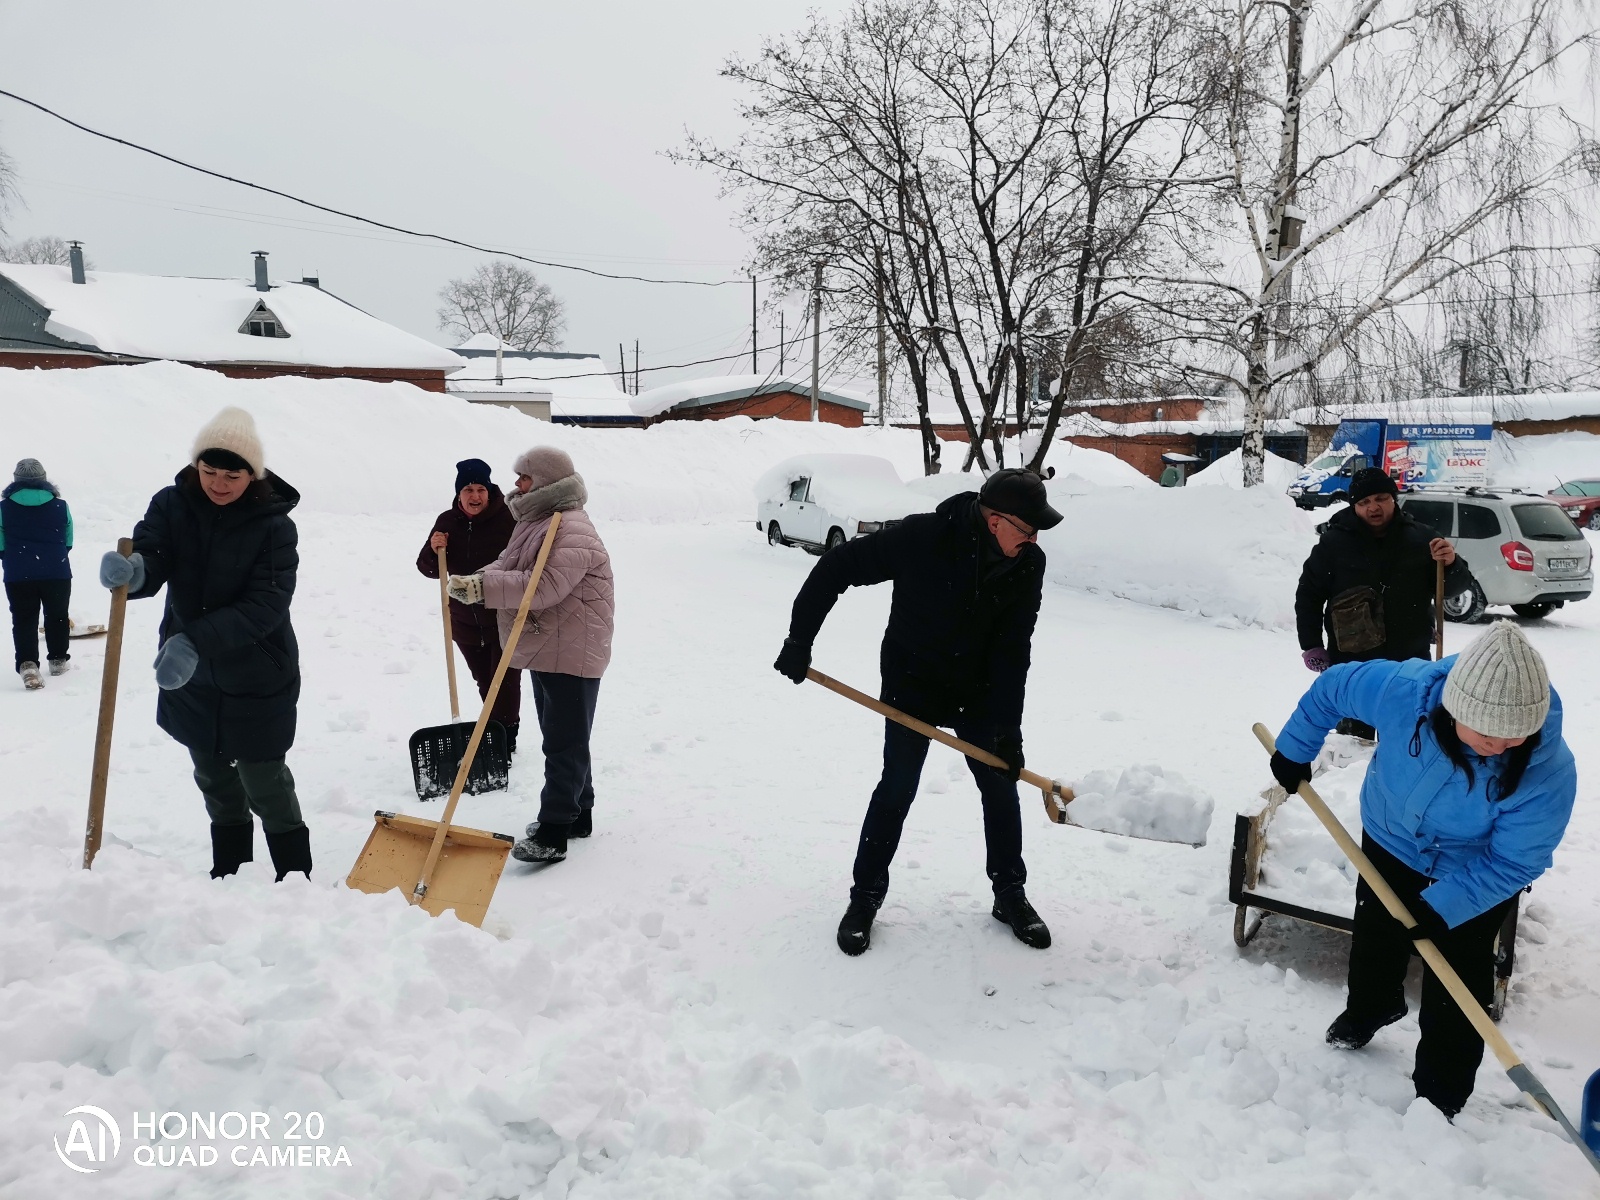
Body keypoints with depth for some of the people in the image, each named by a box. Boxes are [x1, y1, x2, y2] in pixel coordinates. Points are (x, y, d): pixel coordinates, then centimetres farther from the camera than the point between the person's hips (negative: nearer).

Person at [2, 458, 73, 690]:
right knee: (57, 616, 16)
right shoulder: (60, 505, -1)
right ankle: (58, 660, 26)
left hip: (18, 575, -1)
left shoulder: (4, 507, -3)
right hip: (57, 573, 1)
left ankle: (27, 665, -13)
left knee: (24, 619, 2)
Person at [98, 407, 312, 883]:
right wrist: (129, 571, -43)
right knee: (215, 779, 19)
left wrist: (196, 641, -36)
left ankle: (295, 878, 17)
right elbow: (150, 563, -18)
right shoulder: (171, 505, -6)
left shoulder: (274, 526, -17)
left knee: (264, 782, 1)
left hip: (257, 681, -5)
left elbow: (264, 605, -25)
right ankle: (228, 872, 36)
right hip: (190, 676, 5)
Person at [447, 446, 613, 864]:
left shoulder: (571, 530, -20)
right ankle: (577, 813, 31)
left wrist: (481, 588, -33)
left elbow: (544, 586, -31)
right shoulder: (537, 522, 16)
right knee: (561, 738, 19)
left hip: (572, 653, -11)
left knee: (564, 743, -7)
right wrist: (476, 580, -10)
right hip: (544, 649, 11)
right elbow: (507, 567, 13)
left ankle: (552, 833, -5)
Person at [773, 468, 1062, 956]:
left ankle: (1010, 893, 25)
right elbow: (836, 567, -20)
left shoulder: (1028, 564, -17)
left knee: (1000, 784, 6)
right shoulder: (923, 538, -29)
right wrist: (799, 640, -19)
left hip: (978, 690, 4)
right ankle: (866, 896, 15)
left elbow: (1013, 651, -14)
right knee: (898, 787, -3)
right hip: (911, 683, -3)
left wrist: (1008, 728, -19)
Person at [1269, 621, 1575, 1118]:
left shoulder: (1549, 771, -39)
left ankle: (1440, 1096, 24)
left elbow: (1512, 862, -27)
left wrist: (1441, 907, -29)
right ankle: (1368, 1009, 54)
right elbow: (1333, 686, -15)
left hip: (1476, 874, -3)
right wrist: (1294, 751, -5)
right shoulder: (1403, 690, -37)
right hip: (1390, 837, 3)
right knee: (1375, 933, 23)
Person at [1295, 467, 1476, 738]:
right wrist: (1311, 645, -1)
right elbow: (1309, 594, 4)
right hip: (1352, 662, -2)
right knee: (1354, 735, 6)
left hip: (1410, 660, 2)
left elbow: (1454, 586, 5)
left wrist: (1451, 564, -18)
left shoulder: (1420, 538, 0)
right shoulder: (1334, 542, -4)